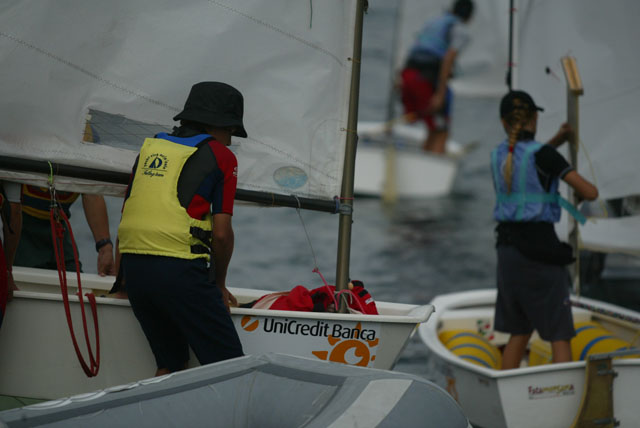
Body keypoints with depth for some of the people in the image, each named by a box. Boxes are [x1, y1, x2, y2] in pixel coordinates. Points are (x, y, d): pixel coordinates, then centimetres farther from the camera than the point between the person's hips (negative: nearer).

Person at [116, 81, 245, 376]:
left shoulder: (150, 147, 20)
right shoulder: (220, 156, 4)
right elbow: (221, 233, -1)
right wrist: (219, 283, 14)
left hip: (133, 264, 7)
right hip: (178, 268, -6)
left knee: (170, 363, 19)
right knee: (228, 365, -2)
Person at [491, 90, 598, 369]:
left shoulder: (498, 155, 9)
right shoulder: (543, 154, -9)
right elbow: (590, 192, -11)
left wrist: (557, 140, 22)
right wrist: (581, 192, 12)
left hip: (507, 250, 6)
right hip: (539, 248, -6)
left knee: (519, 333, 16)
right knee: (559, 335, -2)